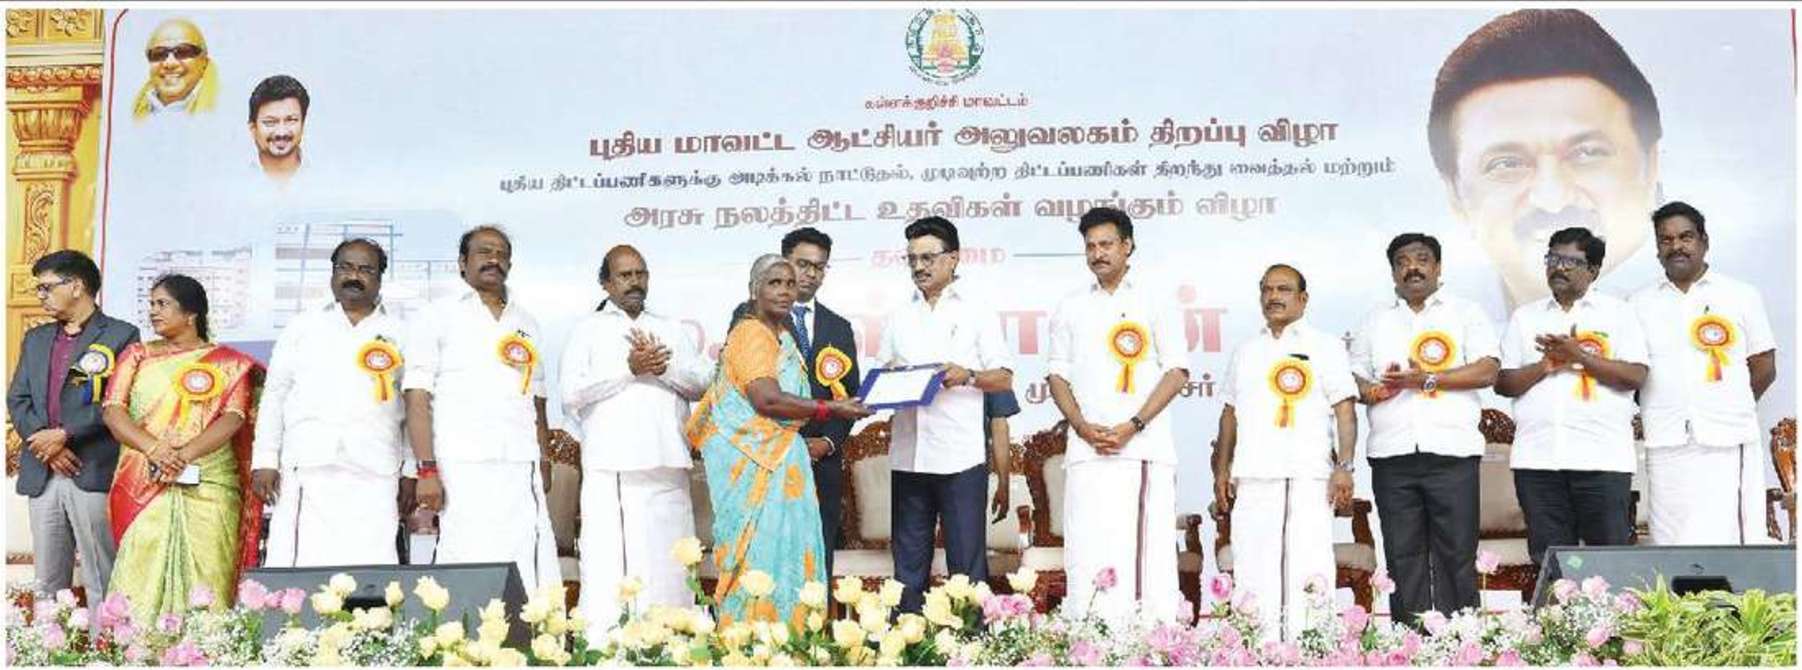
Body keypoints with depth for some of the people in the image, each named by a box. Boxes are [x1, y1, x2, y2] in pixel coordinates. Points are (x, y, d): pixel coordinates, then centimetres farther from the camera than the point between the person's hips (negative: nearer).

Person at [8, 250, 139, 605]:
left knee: (101, 584, -6)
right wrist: (46, 445, -5)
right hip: (41, 476, 6)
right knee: (47, 583, 7)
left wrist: (64, 435, -12)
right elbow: (17, 399, 12)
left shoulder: (121, 336, 0)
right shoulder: (35, 339, 20)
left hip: (94, 473, -6)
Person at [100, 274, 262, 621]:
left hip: (207, 486, -1)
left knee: (205, 585, -7)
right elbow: (112, 409, 4)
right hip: (143, 486, 2)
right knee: (140, 579, -8)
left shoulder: (227, 362, 10)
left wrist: (185, 454, -19)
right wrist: (153, 448, -14)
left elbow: (233, 417, -4)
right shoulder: (137, 355, 16)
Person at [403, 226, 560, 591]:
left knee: (533, 573, -6)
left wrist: (544, 464, 10)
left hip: (522, 470, 4)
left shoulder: (526, 323, 22)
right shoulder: (436, 316, 8)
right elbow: (417, 397, 0)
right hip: (463, 468, -4)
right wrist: (427, 470, -10)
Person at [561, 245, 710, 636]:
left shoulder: (670, 330, 22)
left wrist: (664, 365, -6)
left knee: (668, 567, 1)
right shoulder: (588, 330, 11)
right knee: (609, 569, -9)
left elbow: (703, 381, 10)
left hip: (667, 466, 3)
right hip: (611, 467, -3)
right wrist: (629, 368, -8)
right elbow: (571, 393, -3)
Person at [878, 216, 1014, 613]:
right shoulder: (899, 317, 19)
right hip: (908, 455, 4)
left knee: (967, 562, -4)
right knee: (908, 562, 6)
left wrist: (967, 376, -15)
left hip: (960, 456, -4)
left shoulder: (976, 311, 7)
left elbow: (1004, 379, 4)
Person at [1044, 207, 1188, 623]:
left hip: (1146, 448, -2)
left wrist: (1132, 426, -8)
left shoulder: (1155, 301, 9)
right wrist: (1083, 427, -3)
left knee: (1152, 552, -6)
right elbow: (1058, 374, 14)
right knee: (1088, 557, -4)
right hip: (1088, 450, 2)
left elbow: (1177, 371, 2)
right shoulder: (1070, 308, 17)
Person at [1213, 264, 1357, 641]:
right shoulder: (1246, 351, 20)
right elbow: (1230, 412, 22)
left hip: (1309, 475, -3)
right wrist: (1222, 471, 14)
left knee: (1308, 569, -7)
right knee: (1253, 572, 0)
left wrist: (1344, 468, -9)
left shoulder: (1325, 347, 8)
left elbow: (1345, 410, 2)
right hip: (1254, 476, 4)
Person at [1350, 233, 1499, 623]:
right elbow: (1354, 379, 17)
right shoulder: (1376, 321, 21)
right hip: (1392, 455, 3)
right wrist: (1372, 390, -6)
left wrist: (1429, 379, -10)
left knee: (1456, 554, -5)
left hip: (1451, 450, -2)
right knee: (1402, 557, 1)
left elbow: (1488, 370, -2)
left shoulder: (1465, 313, 11)